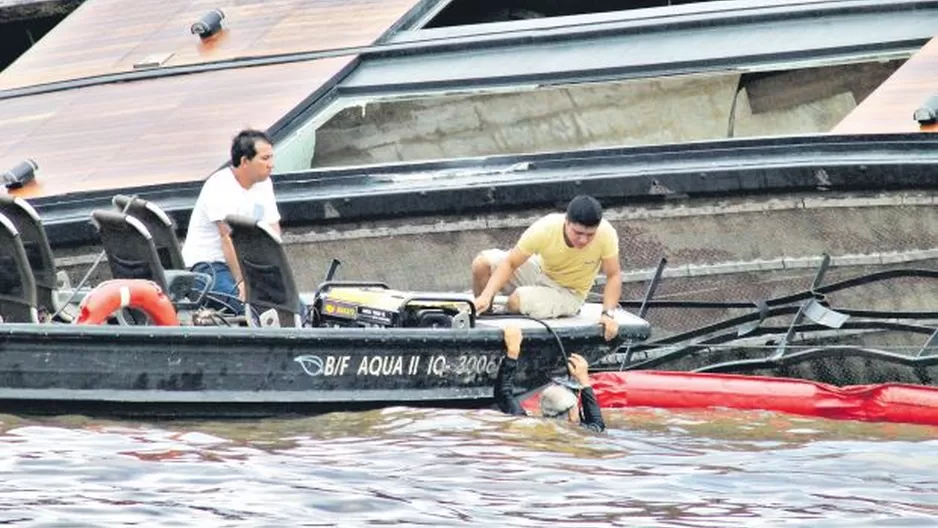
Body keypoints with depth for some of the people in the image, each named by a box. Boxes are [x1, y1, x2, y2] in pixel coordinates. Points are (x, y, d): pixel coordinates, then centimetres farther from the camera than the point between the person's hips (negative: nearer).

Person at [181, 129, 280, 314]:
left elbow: (273, 233, 2)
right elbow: (228, 238, -25)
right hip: (208, 264, -8)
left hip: (244, 262, 8)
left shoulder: (263, 184, 7)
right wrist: (241, 281, -32)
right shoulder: (220, 187, -18)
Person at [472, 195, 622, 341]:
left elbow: (614, 276, -18)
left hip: (568, 293, -2)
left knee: (517, 301, -29)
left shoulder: (606, 234, -32)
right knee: (482, 263, -15)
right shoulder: (544, 229, -29)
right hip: (540, 270, 2)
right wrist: (486, 296, -33)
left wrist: (608, 313, -30)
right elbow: (510, 263, -21)